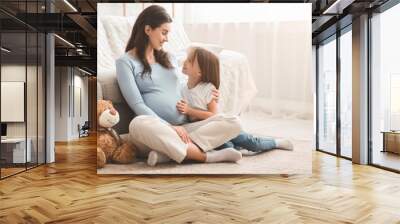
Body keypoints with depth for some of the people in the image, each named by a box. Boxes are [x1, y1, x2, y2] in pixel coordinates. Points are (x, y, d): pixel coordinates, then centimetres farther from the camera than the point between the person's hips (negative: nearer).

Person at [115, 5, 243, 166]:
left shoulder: (167, 57, 21)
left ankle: (168, 150, -26)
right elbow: (137, 105, -8)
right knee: (139, 124, -41)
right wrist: (169, 127, -16)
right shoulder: (125, 62, 3)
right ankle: (205, 156, -29)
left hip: (184, 128, 6)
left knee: (233, 123, -15)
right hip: (156, 132, -5)